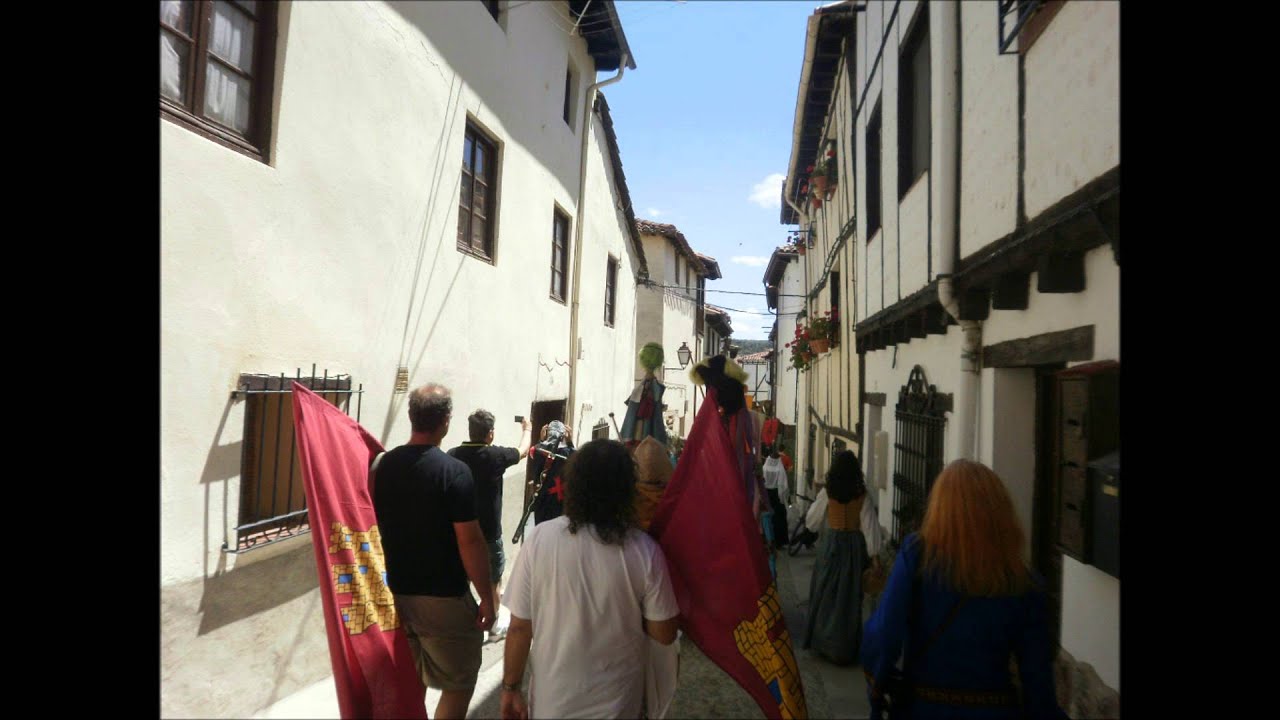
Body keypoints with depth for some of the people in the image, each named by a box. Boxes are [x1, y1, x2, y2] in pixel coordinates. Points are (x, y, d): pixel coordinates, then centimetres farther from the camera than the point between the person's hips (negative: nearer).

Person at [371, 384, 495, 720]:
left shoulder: (382, 465, -2)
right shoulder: (454, 471, -19)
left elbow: (374, 527, 7)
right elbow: (470, 541, -19)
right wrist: (486, 598, -9)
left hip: (395, 593, 6)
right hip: (444, 598, -6)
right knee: (458, 686, 12)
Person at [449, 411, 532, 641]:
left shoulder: (452, 455, -7)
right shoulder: (494, 455, -16)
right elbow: (522, 450, 3)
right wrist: (526, 429, 21)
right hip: (488, 533, -3)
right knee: (494, 581, 16)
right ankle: (495, 624, 29)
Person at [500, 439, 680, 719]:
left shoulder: (540, 538, -20)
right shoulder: (645, 550, -20)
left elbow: (519, 627, -12)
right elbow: (664, 634, -11)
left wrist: (510, 688, 2)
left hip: (553, 697, 1)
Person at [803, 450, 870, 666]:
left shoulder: (828, 491, -7)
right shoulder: (862, 493, -7)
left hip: (831, 541, 0)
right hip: (854, 544, 0)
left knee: (826, 592, 13)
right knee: (849, 594, 9)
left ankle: (823, 639, 22)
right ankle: (845, 646, 16)